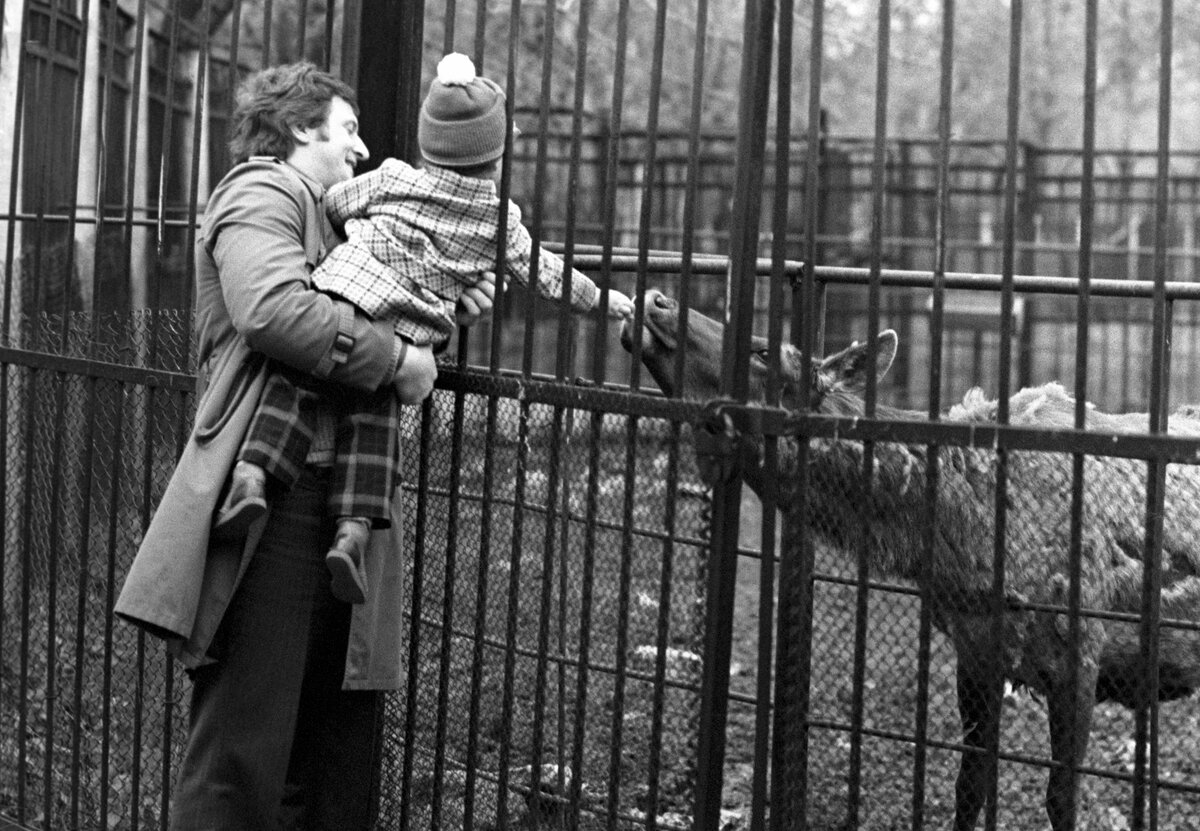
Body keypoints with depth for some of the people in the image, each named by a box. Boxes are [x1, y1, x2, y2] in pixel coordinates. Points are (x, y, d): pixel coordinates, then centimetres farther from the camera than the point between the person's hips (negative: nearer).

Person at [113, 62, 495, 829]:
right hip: (274, 503, -10)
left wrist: (446, 304, 10)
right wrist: (397, 360, -15)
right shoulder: (262, 192, -4)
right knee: (243, 750, -8)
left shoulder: (332, 220, 28)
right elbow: (274, 308, -22)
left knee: (340, 751, 13)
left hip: (341, 506, 10)